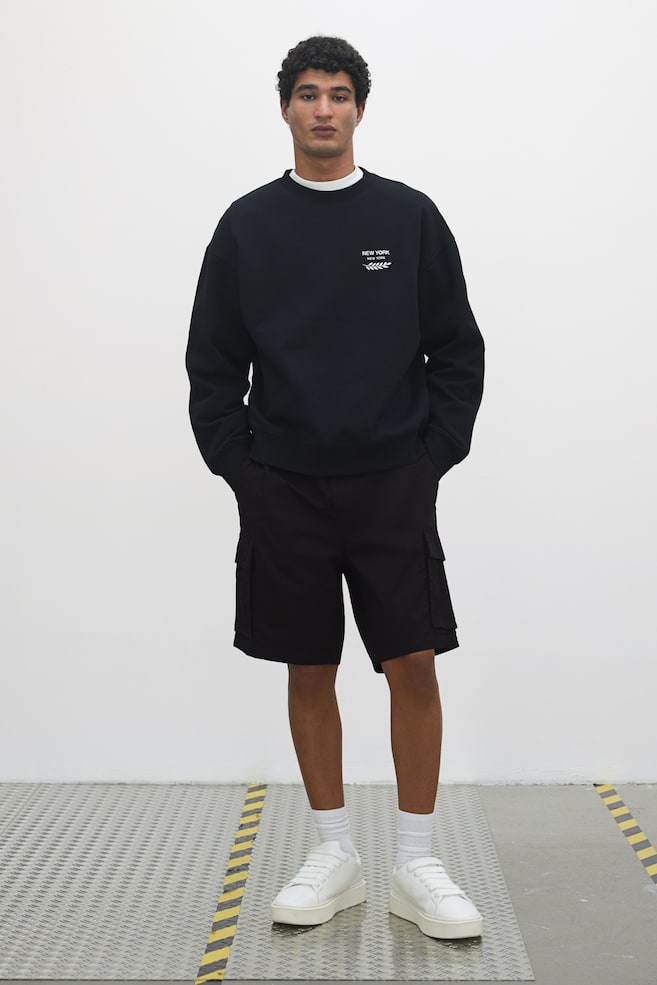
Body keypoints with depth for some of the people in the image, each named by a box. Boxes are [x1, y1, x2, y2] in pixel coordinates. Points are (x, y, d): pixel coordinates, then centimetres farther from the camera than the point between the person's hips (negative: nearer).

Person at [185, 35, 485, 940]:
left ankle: (416, 864, 11)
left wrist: (435, 457, -4)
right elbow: (213, 365, 6)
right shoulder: (246, 225, 4)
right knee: (308, 671, 8)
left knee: (413, 666, -3)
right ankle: (334, 855, 21)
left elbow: (457, 352, 4)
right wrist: (236, 466, -3)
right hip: (282, 492, 1)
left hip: (393, 489, -1)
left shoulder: (411, 217, 3)